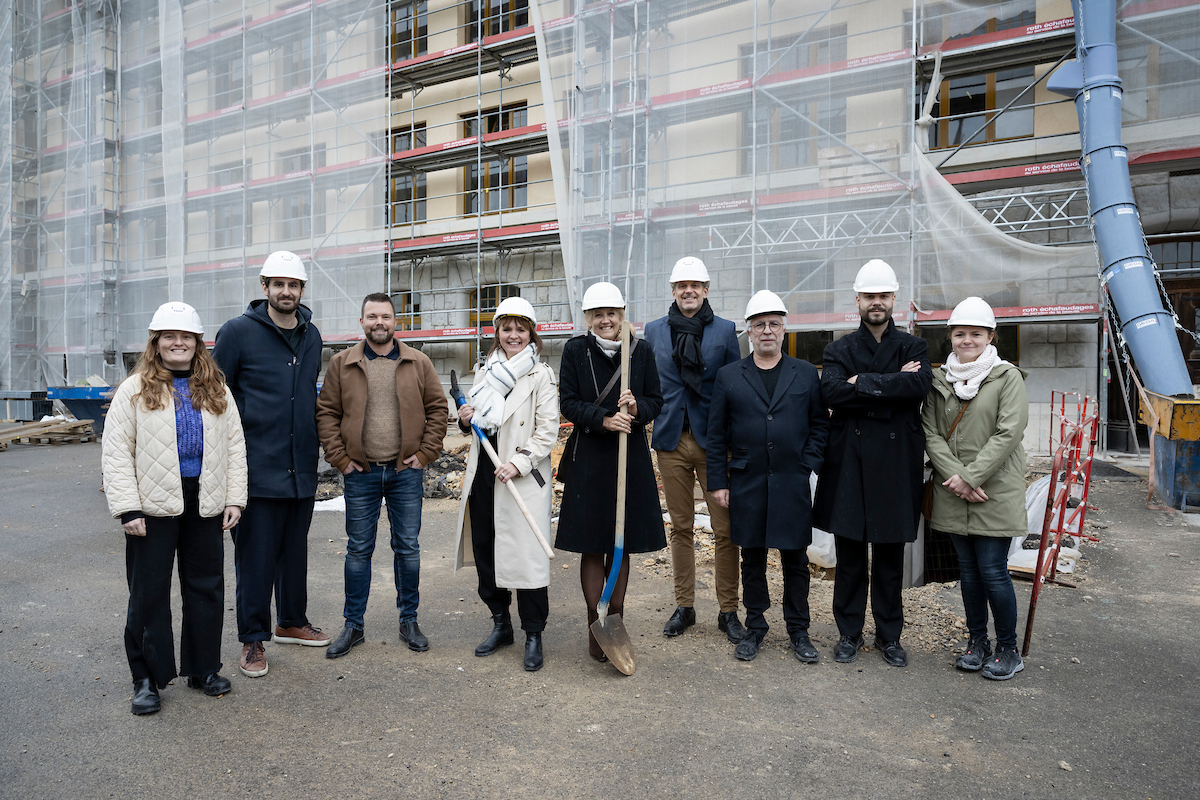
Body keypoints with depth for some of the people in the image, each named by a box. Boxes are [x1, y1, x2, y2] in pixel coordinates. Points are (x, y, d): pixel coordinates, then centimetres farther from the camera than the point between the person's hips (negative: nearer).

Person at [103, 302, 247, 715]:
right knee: (148, 592, 7)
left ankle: (204, 668, 26)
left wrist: (234, 499, 2)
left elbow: (234, 446, 8)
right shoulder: (135, 390, -1)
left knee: (206, 587, 11)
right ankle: (147, 678, 22)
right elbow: (117, 453, -4)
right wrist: (128, 508, -11)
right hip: (154, 506, -2)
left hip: (205, 505, 3)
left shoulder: (217, 390, 8)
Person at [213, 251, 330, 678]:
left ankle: (292, 622, 34)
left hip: (301, 469, 5)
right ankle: (253, 639, 18)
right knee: (256, 556, 3)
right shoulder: (238, 331, -6)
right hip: (257, 468, -5)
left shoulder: (311, 335, 11)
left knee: (295, 551, 17)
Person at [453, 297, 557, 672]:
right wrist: (465, 419, 0)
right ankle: (501, 624, 30)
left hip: (523, 478, -6)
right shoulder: (485, 373, 14)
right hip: (483, 476, 6)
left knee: (526, 555, -4)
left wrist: (519, 463, -20)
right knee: (484, 551, 12)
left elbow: (547, 431, -9)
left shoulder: (541, 375, -4)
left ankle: (533, 634, 12)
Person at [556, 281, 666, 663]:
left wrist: (637, 409, -16)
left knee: (621, 545, 11)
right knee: (592, 546, 2)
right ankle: (596, 629, 10)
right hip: (589, 458, -2)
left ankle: (616, 620, 24)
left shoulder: (640, 351, 4)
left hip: (630, 457, 2)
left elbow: (656, 400, 7)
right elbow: (568, 402, -4)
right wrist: (603, 419, -20)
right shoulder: (575, 349, 0)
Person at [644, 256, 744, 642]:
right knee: (680, 527, 10)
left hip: (713, 439, -2)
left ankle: (728, 611, 14)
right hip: (671, 440, 2)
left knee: (725, 529, 0)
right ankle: (684, 606, 23)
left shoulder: (725, 330, 4)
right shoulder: (654, 331, 9)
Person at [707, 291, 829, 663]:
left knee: (795, 561, 8)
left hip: (793, 484, 0)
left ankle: (799, 631, 23)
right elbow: (717, 434, 4)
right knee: (752, 559, 10)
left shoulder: (806, 373, 7)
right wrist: (718, 481, -1)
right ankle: (755, 627, 24)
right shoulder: (729, 376, 5)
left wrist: (808, 465, -4)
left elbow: (820, 424, 8)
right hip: (746, 484, 0)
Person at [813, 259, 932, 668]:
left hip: (895, 464, 0)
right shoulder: (839, 350, 8)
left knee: (890, 556, 10)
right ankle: (850, 632, 22)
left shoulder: (913, 346, 9)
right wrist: (891, 387, -14)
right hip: (848, 463, 0)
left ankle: (889, 635, 25)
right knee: (849, 554, 8)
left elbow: (920, 384, -14)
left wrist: (862, 384, -14)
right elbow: (832, 392, -13)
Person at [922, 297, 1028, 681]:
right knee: (968, 569, 12)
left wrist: (971, 476, -16)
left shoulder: (1007, 377, -4)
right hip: (953, 492, 4)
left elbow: (1008, 433, -12)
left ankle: (1008, 649, 17)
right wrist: (955, 477, -12)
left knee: (993, 571, -1)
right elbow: (931, 433, 1)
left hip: (995, 491, -4)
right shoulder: (940, 380, 8)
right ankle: (977, 641, 26)